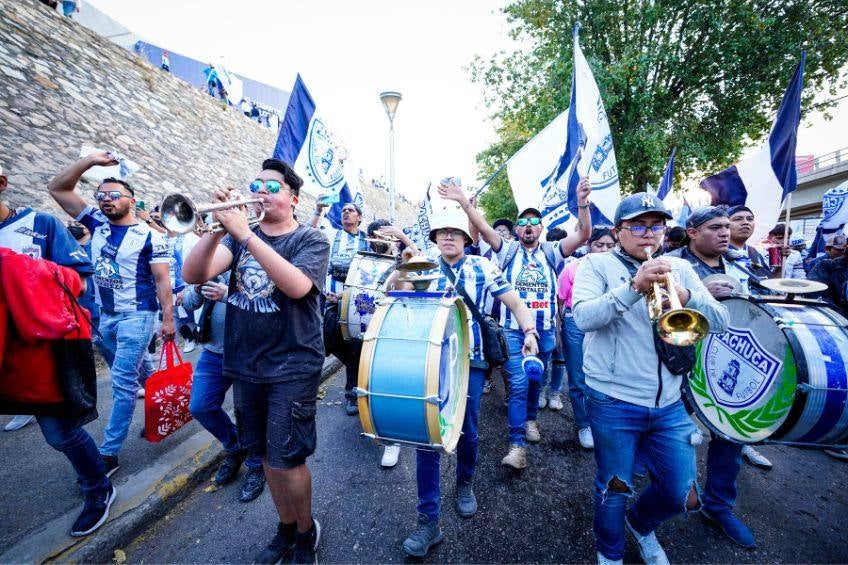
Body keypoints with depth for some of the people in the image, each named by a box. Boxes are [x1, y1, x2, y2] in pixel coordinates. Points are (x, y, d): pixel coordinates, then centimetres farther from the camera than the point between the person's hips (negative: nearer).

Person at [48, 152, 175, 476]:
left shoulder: (149, 237, -9)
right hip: (103, 315, 6)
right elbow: (57, 188, 6)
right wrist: (90, 160, -5)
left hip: (137, 316, -6)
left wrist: (168, 318, -14)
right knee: (133, 372, 18)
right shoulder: (96, 224, 6)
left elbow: (162, 280, -10)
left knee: (124, 382, -5)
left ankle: (109, 453, 3)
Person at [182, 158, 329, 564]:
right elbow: (192, 275, -8)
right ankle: (285, 528, 41)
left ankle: (306, 531, 30)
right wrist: (216, 229, -23)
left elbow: (296, 285, -26)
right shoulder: (238, 232, 6)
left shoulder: (311, 240, -6)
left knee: (286, 461, 1)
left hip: (293, 368, -4)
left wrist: (246, 234, -30)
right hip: (244, 365, 5)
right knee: (265, 455, 17)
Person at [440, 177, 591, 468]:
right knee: (518, 385, -6)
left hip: (545, 332, 3)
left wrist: (583, 203, -25)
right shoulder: (508, 251, 2)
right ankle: (517, 444, 2)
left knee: (535, 381, 20)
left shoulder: (551, 253, 5)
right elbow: (484, 229, -12)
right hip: (513, 331, -2)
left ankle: (530, 419, 43)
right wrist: (464, 202, -24)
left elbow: (583, 234, -9)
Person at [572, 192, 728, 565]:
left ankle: (641, 524, 48)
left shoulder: (680, 268, 8)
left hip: (669, 404, 4)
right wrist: (634, 286, -32)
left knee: (681, 495, 15)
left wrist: (686, 296, -20)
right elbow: (583, 318, -21)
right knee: (615, 490, 13)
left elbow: (721, 321, 0)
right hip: (614, 402, -4)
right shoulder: (597, 264, -6)